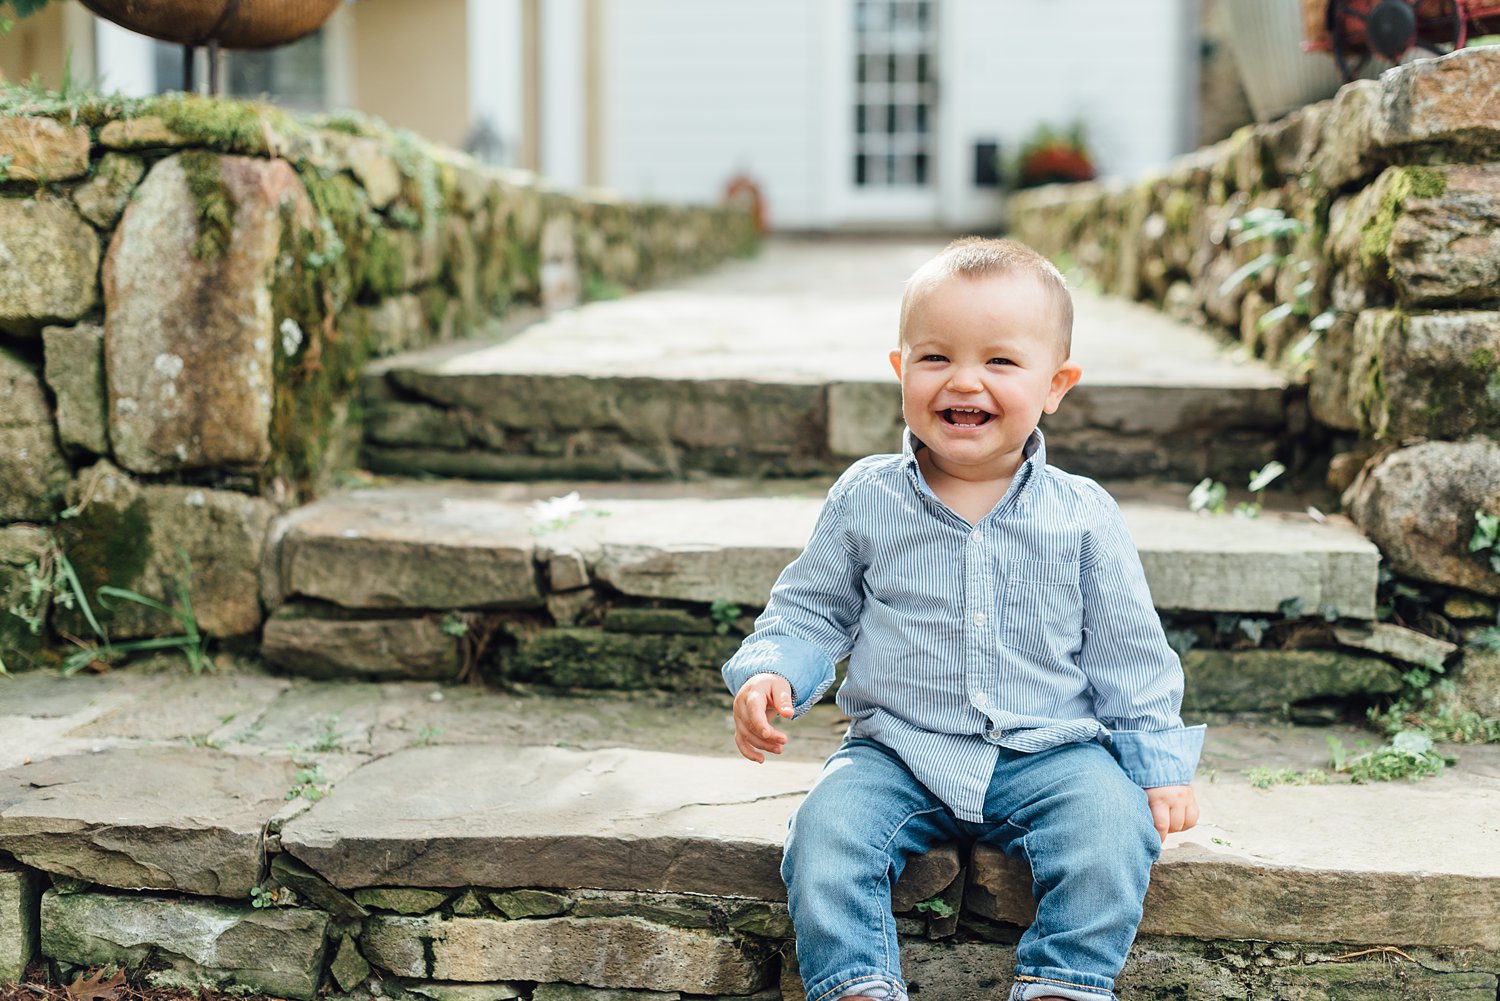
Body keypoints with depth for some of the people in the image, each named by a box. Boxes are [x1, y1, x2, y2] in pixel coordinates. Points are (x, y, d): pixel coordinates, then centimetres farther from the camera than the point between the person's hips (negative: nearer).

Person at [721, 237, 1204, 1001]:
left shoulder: (1082, 515, 0)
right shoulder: (865, 500, 0)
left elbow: (1128, 654, 7)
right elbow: (809, 611, 10)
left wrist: (1160, 763, 3)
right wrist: (769, 673, -9)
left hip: (1049, 754, 0)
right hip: (895, 753, 0)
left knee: (1114, 820, -26)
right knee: (825, 831, -24)